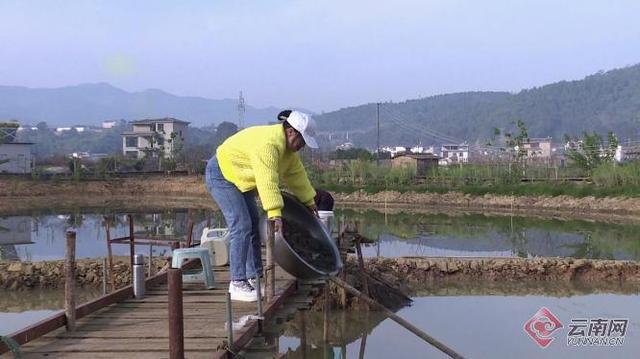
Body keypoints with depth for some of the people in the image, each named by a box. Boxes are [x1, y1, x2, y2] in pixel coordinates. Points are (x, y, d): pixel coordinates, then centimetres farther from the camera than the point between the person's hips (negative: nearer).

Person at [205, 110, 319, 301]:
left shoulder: (286, 146, 2)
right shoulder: (268, 143, -30)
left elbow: (296, 174, 12)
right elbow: (268, 181, -36)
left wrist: (309, 201, 18)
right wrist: (275, 213, -38)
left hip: (239, 178, 10)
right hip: (220, 174, -10)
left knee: (253, 226, 8)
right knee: (241, 226, -17)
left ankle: (255, 278, 15)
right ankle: (237, 284, -14)